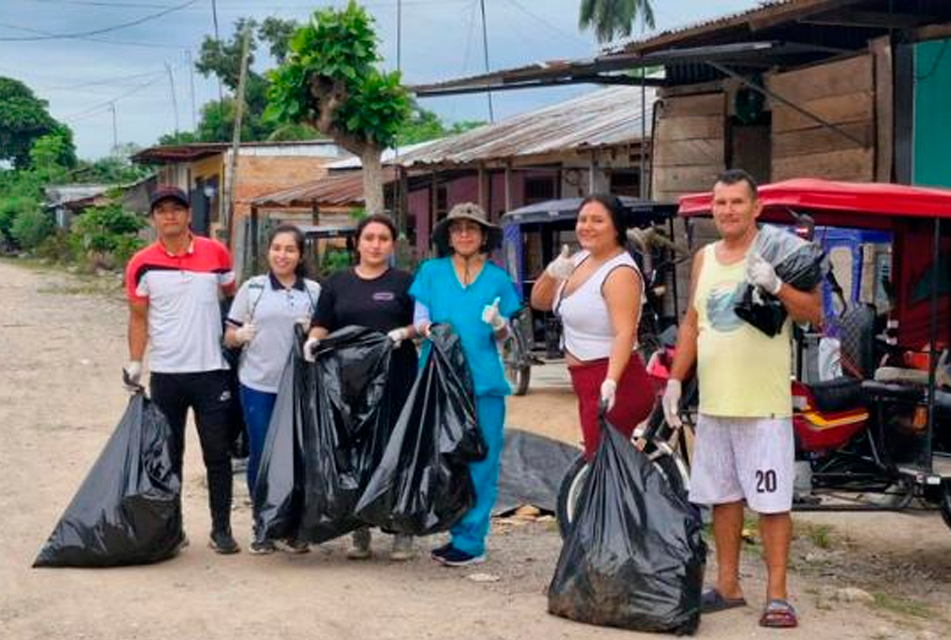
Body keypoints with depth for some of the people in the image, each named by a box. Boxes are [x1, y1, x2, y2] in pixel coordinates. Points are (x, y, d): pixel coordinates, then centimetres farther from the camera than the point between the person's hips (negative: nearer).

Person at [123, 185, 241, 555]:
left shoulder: (215, 253, 0)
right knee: (169, 455, 10)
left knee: (217, 453, 4)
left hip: (211, 370, 0)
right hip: (165, 373, 0)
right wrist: (134, 363, -3)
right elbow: (138, 318, 3)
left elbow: (234, 297, 13)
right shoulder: (142, 264, -2)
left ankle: (221, 528, 13)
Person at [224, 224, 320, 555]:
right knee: (260, 454, 2)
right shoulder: (252, 288, 7)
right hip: (257, 385, 0)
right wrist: (239, 335, -14)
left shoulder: (314, 291, 8)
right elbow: (229, 336, 8)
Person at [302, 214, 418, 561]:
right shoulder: (338, 283, 12)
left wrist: (405, 332, -15)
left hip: (397, 382, -2)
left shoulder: (405, 282, 7)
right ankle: (360, 533, 15)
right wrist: (313, 340, -10)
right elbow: (322, 325, 11)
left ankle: (403, 533, 11)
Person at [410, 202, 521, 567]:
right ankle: (458, 534, 17)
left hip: (483, 380, -1)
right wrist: (427, 329, -15)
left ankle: (471, 541, 4)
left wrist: (497, 324, -11)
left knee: (480, 461, -2)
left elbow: (503, 337, 11)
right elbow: (419, 320, 8)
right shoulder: (431, 271, 10)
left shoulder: (497, 278, 9)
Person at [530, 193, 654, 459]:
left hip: (612, 387, -9)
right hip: (587, 382, 9)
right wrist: (551, 273, -6)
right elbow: (539, 302, 14)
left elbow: (625, 333, -27)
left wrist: (611, 382, -40)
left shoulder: (620, 272, -16)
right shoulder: (580, 260, 11)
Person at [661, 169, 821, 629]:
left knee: (771, 501, -2)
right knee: (722, 496, 13)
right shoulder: (704, 258, 13)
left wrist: (775, 285, -29)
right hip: (714, 402, 6)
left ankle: (777, 595, 5)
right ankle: (728, 586, 24)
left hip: (764, 404, -6)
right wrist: (675, 379, 13)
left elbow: (812, 314, -13)